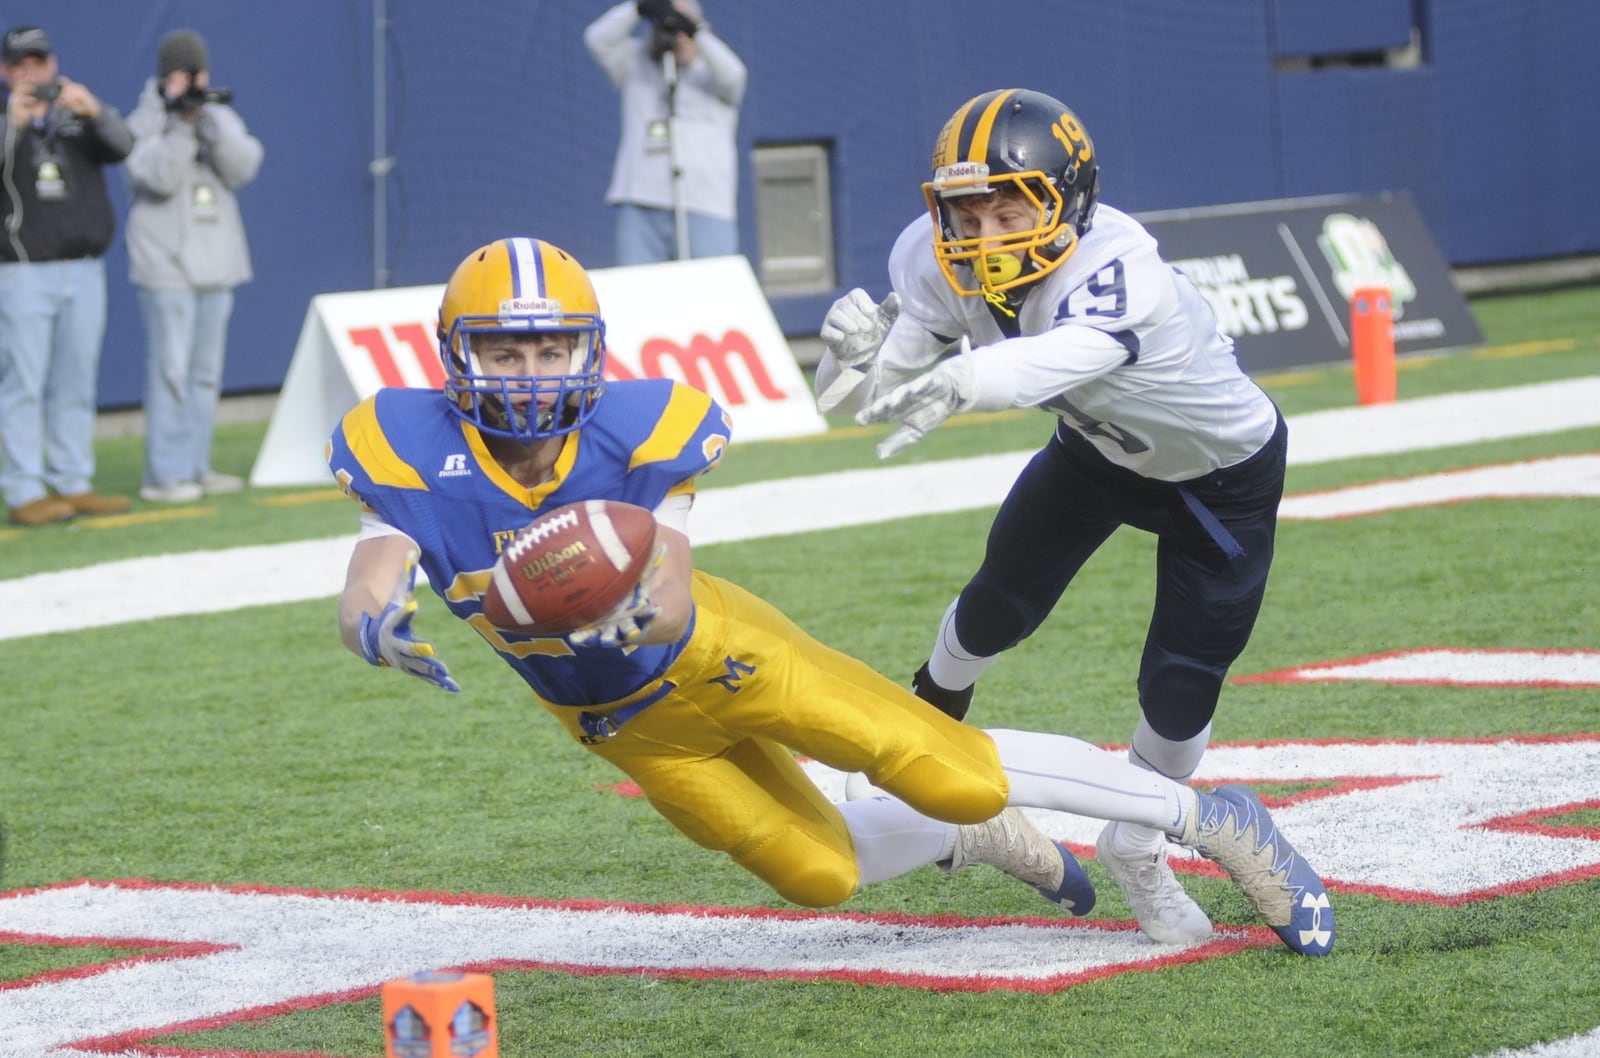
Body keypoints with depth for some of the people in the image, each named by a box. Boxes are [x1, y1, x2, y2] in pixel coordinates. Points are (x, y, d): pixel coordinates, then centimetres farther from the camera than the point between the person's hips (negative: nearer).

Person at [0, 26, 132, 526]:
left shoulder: (78, 115, 12)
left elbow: (121, 146, -7)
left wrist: (95, 110, -26)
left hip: (84, 271, 4)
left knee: (76, 386, 9)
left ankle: (72, 483, 15)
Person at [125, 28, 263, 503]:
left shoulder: (221, 118, 11)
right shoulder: (144, 125, -3)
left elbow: (243, 168, -6)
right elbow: (160, 179, -18)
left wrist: (211, 119, -16)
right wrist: (179, 122, -24)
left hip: (215, 265, 6)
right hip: (166, 265, -6)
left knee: (206, 373, 9)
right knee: (170, 370, -10)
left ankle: (194, 467, 15)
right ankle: (164, 475, -9)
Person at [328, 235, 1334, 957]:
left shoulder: (636, 432, -27)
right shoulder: (414, 452, -21)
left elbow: (671, 594, -35)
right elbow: (371, 589, -31)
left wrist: (633, 607, -60)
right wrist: (376, 622, -56)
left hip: (711, 653, -3)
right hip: (625, 724, 3)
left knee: (954, 775, -14)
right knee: (824, 873, 7)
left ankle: (1211, 820, 4)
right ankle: (975, 839, 40)